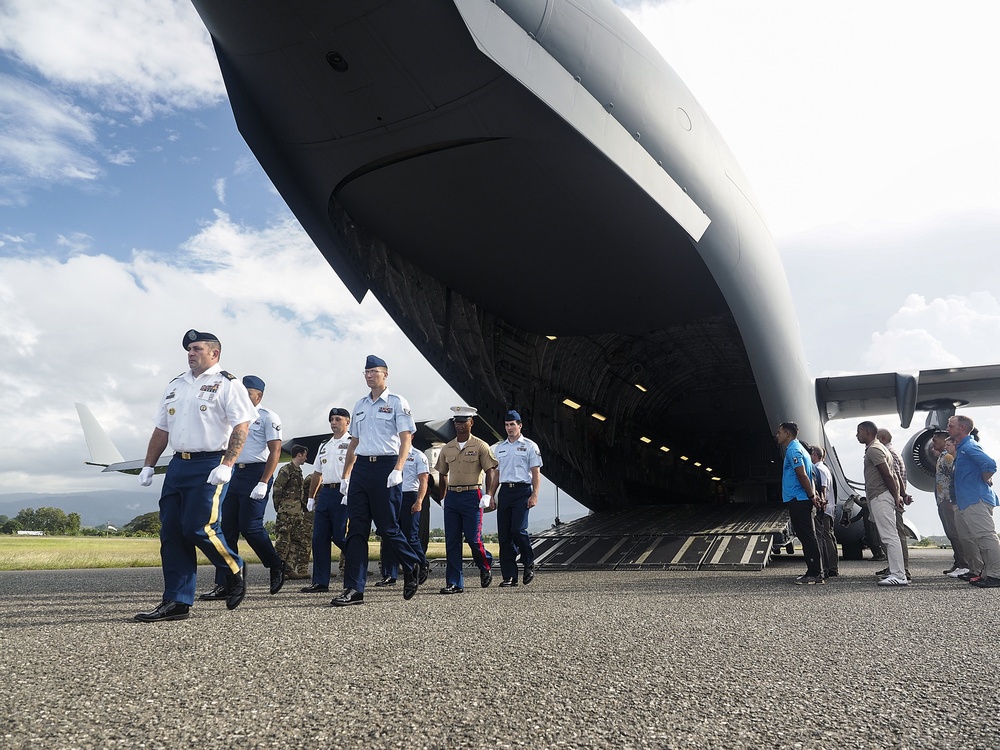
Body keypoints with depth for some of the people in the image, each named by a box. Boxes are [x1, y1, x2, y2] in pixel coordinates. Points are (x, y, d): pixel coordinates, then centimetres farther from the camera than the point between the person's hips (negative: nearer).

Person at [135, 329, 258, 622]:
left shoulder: (227, 384, -3)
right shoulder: (175, 385, 19)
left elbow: (241, 427, -12)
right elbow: (161, 430, 22)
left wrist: (227, 465, -22)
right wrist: (148, 466, 16)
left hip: (209, 465, -7)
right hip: (178, 465, 7)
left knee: (198, 527, -13)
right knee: (170, 532, 4)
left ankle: (234, 571, 14)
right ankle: (176, 601, 10)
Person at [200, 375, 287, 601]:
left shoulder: (268, 417, -4)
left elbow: (275, 451, -12)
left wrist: (263, 483, -20)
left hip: (256, 474, -8)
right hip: (236, 474, 8)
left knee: (250, 527, -11)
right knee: (227, 529, 3)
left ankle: (276, 566, 12)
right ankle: (224, 585, 7)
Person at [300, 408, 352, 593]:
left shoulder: (352, 443, 0)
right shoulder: (324, 446, 22)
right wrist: (311, 497, 20)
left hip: (342, 494, -7)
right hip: (324, 493, 7)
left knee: (339, 536, -11)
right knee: (319, 537, 3)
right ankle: (320, 582, 8)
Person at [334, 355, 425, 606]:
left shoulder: (396, 402, 1)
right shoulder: (360, 405, 18)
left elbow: (406, 438, -7)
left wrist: (397, 470, -19)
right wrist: (345, 475, 16)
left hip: (385, 466, -6)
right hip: (360, 467, 6)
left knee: (387, 527, -2)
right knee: (356, 529, 0)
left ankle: (413, 566, 24)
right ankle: (354, 589, 1)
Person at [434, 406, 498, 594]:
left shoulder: (480, 446, -2)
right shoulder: (447, 449, 11)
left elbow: (491, 471, -5)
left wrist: (488, 495, -15)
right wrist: (442, 498, 14)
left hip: (472, 496, -4)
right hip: (451, 497, 4)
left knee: (473, 538, -4)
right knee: (452, 542, 2)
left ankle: (486, 567, 26)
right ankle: (454, 583, 8)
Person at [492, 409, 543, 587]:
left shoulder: (530, 446, 4)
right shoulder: (499, 448, 17)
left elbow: (536, 472, 0)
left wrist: (534, 495, -9)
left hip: (522, 490, -4)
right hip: (504, 490, 4)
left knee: (518, 529, -16)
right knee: (504, 534, 1)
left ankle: (529, 564, 9)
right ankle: (509, 575, 7)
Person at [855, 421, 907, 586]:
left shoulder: (873, 450, -12)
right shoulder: (877, 448, 21)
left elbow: (887, 475, -17)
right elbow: (890, 475, 20)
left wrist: (895, 496, -12)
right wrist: (896, 496, 17)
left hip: (880, 497, -11)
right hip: (879, 497, 11)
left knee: (889, 536, -11)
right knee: (889, 536, 12)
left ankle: (898, 575, -12)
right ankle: (898, 573, 16)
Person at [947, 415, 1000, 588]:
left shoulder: (969, 447, -14)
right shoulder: (961, 447, 18)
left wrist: (985, 481, -12)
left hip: (976, 501, -12)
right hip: (966, 502, 12)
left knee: (986, 537, -10)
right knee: (970, 538, 15)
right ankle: (976, 572, 23)